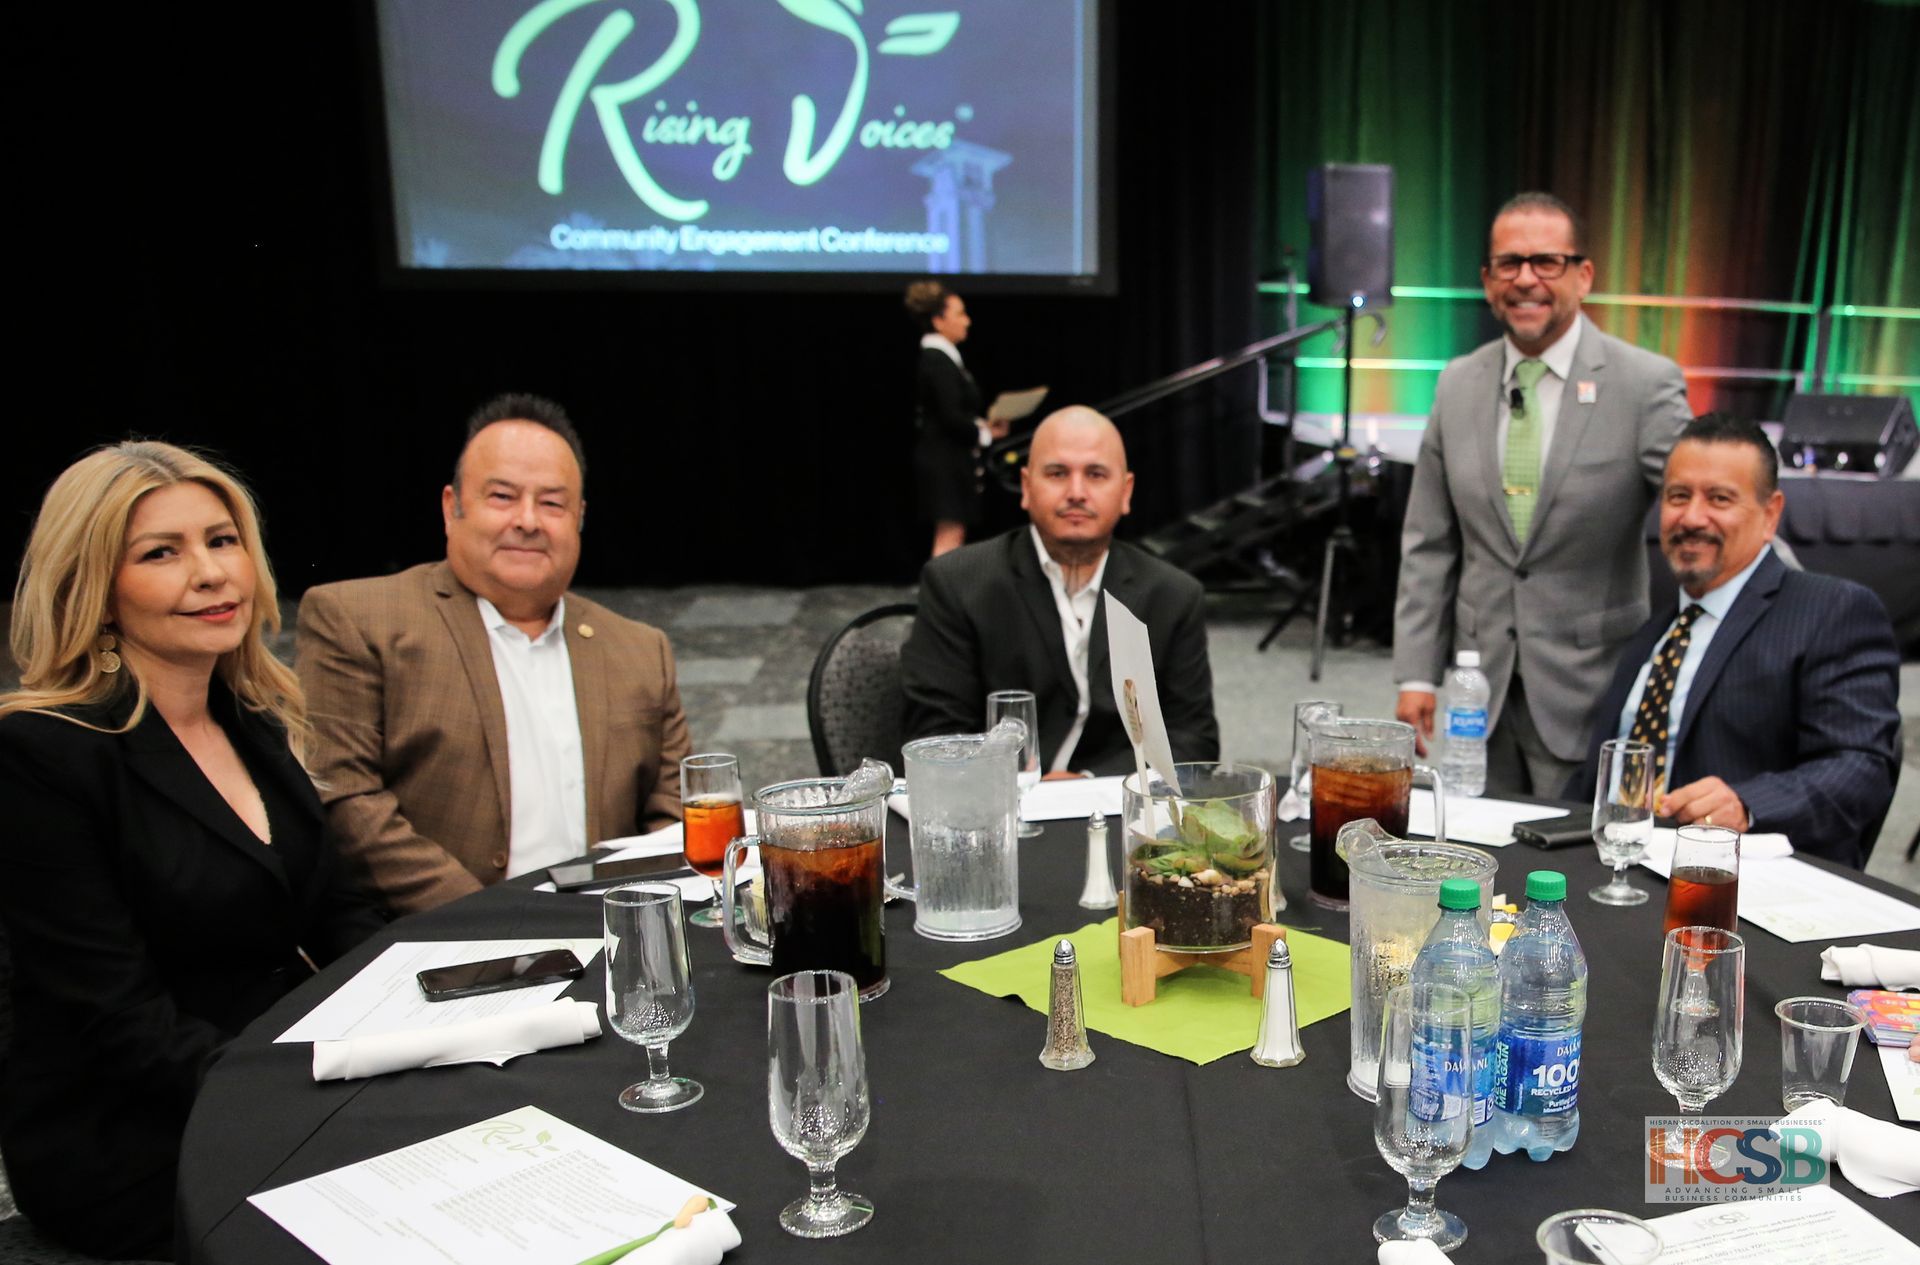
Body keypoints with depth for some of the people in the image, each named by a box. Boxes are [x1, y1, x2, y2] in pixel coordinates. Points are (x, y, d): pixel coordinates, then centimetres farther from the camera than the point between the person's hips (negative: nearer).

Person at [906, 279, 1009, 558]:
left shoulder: (936, 358, 13)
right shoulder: (939, 361, -15)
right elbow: (951, 418, -21)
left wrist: (982, 425, 6)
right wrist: (983, 431, -6)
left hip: (946, 460, 10)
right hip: (946, 460, -10)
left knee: (952, 536, 13)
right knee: (949, 536, -8)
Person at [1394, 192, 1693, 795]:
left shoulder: (1646, 384, -7)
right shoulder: (1458, 385, 5)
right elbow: (1428, 545, 7)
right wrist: (1416, 673, 3)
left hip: (1588, 697, -3)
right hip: (1481, 688, 4)